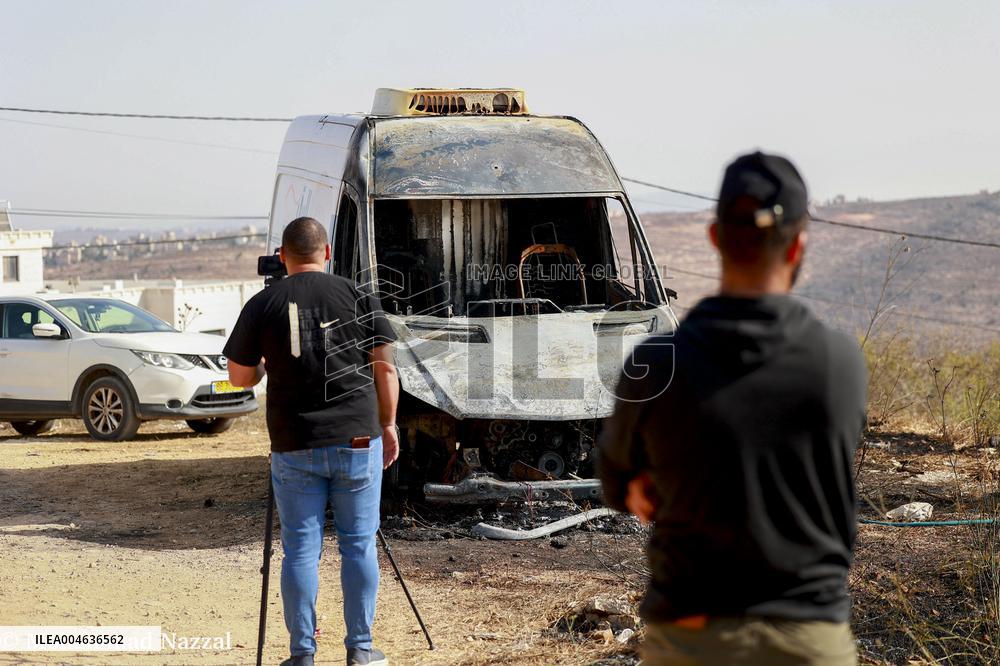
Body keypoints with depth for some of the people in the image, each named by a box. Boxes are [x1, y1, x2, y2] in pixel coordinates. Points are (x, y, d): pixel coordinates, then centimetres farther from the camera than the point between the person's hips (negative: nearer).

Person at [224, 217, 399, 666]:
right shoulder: (358, 297, 1)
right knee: (359, 544, 8)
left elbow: (239, 377, 5)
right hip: (357, 441, 0)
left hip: (294, 447, 0)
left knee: (300, 549, 5)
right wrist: (388, 424, 11)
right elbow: (385, 367, 1)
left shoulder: (262, 305, 0)